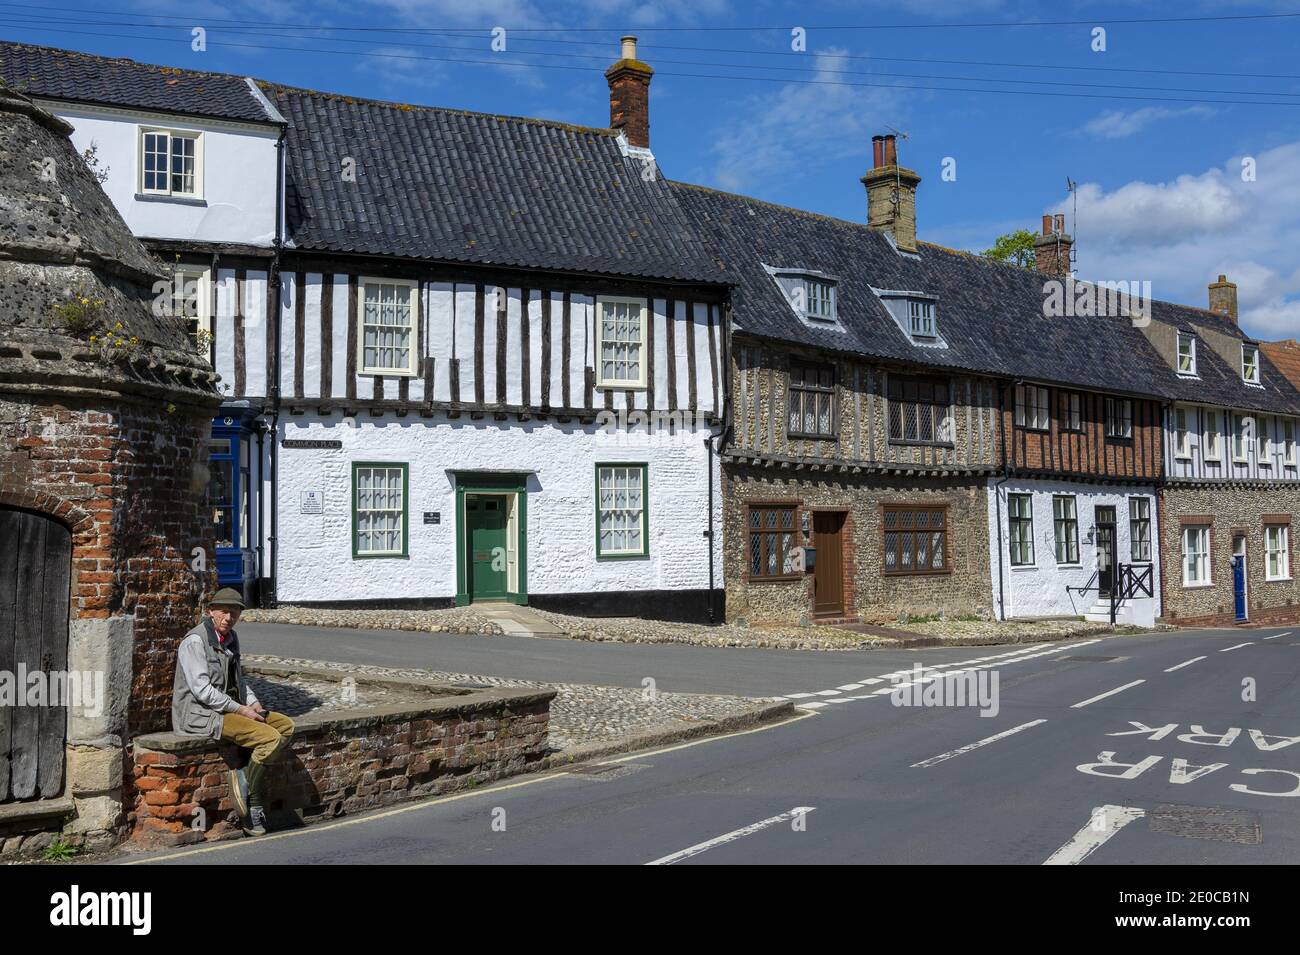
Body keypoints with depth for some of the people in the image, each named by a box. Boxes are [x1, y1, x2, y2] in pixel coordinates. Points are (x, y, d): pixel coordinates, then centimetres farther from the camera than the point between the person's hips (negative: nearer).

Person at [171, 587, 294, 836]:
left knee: (286, 726, 0)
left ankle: (245, 778, -8)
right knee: (270, 737, -22)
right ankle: (253, 803, -8)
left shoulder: (231, 638, 13)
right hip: (201, 715, -9)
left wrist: (252, 702, 5)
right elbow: (202, 689, -19)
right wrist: (240, 710, -18)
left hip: (230, 708, 9)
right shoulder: (195, 641, -13)